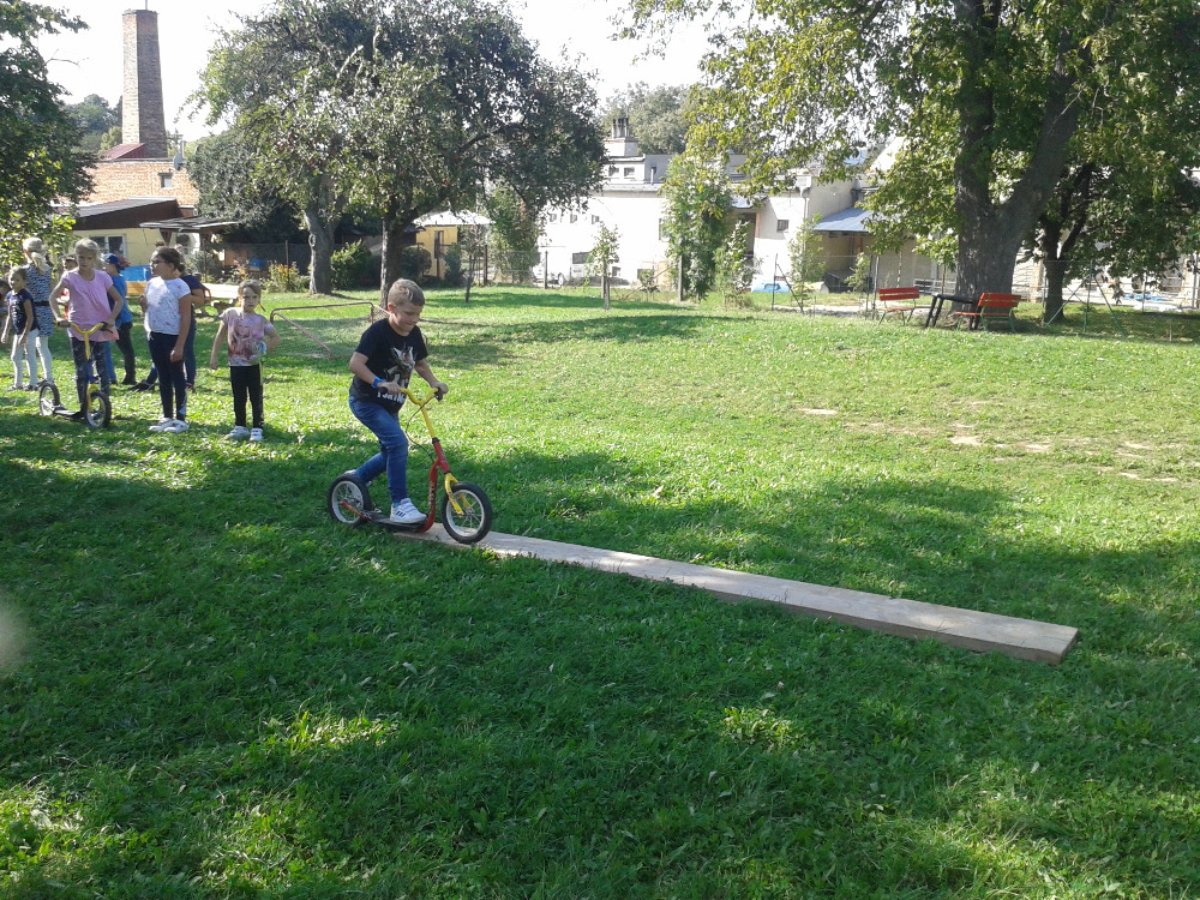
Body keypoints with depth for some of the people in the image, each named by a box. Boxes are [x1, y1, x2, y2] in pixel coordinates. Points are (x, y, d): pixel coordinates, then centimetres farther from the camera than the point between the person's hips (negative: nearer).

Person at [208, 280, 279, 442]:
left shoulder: (260, 320, -6)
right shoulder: (230, 314, -4)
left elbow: (276, 338, 3)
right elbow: (220, 336, 3)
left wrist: (264, 348, -13)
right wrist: (214, 356, 1)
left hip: (254, 365, -1)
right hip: (236, 364, 2)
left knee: (256, 398, 3)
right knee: (238, 398, 11)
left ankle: (257, 428, 10)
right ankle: (240, 427, 21)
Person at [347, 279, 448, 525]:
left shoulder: (414, 334, 1)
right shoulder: (378, 332, -21)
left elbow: (420, 363, 15)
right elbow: (355, 363, -27)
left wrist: (434, 382, -1)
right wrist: (379, 382, -37)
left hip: (390, 405, 8)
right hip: (366, 401, -8)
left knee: (391, 453, 15)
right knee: (398, 442, -24)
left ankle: (355, 478, 39)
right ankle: (400, 505, -19)